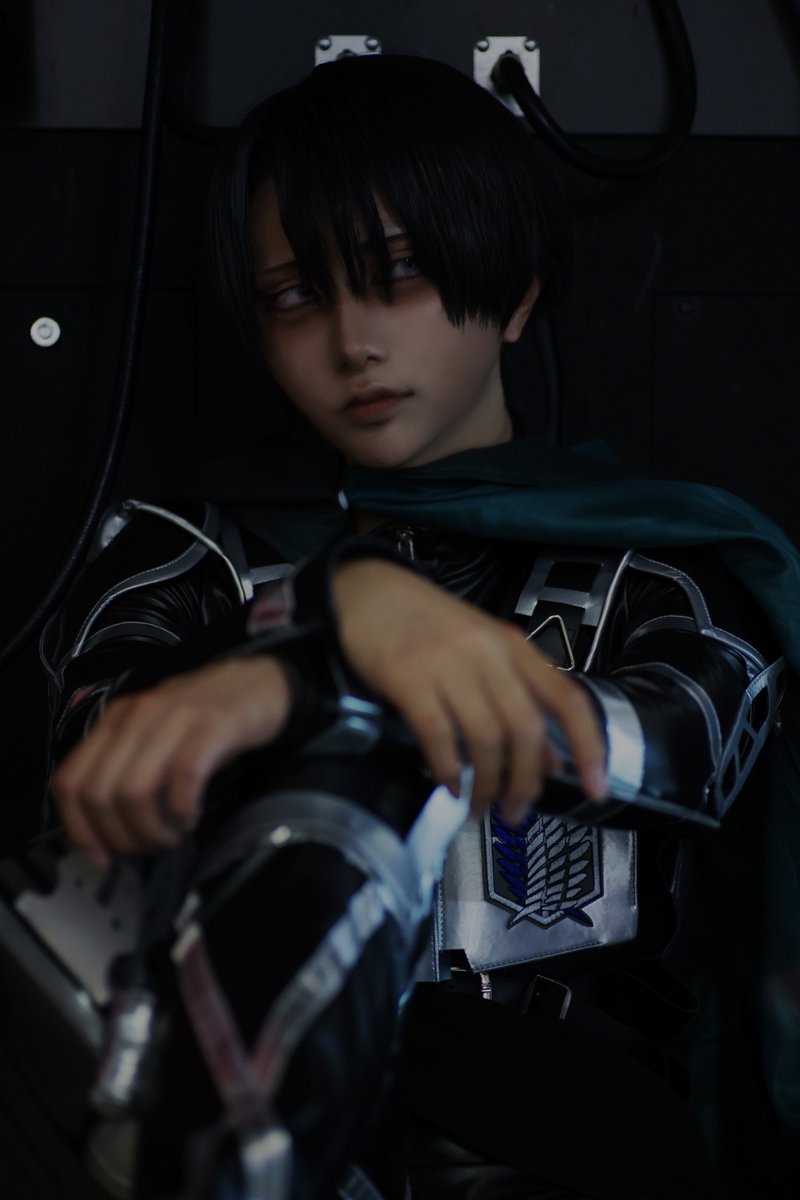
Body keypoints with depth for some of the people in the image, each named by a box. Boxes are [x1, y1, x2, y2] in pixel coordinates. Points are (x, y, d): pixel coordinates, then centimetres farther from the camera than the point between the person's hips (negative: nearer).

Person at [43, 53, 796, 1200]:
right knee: (324, 784, -33)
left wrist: (291, 686, -20)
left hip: (554, 1068, 0)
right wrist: (341, 609, -25)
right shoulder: (197, 542, 17)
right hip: (270, 1053, 0)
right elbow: (98, 746, -3)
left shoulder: (644, 549, 17)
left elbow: (697, 740, -6)